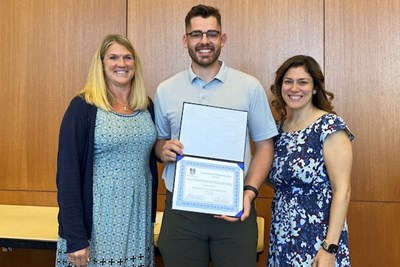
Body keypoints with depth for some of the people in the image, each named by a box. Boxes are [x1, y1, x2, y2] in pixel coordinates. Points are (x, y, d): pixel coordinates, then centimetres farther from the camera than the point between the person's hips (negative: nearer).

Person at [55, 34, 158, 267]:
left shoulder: (146, 106, 6)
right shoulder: (83, 107, -9)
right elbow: (68, 173, -12)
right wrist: (75, 238, -15)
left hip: (139, 218, 5)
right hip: (98, 218, -4)